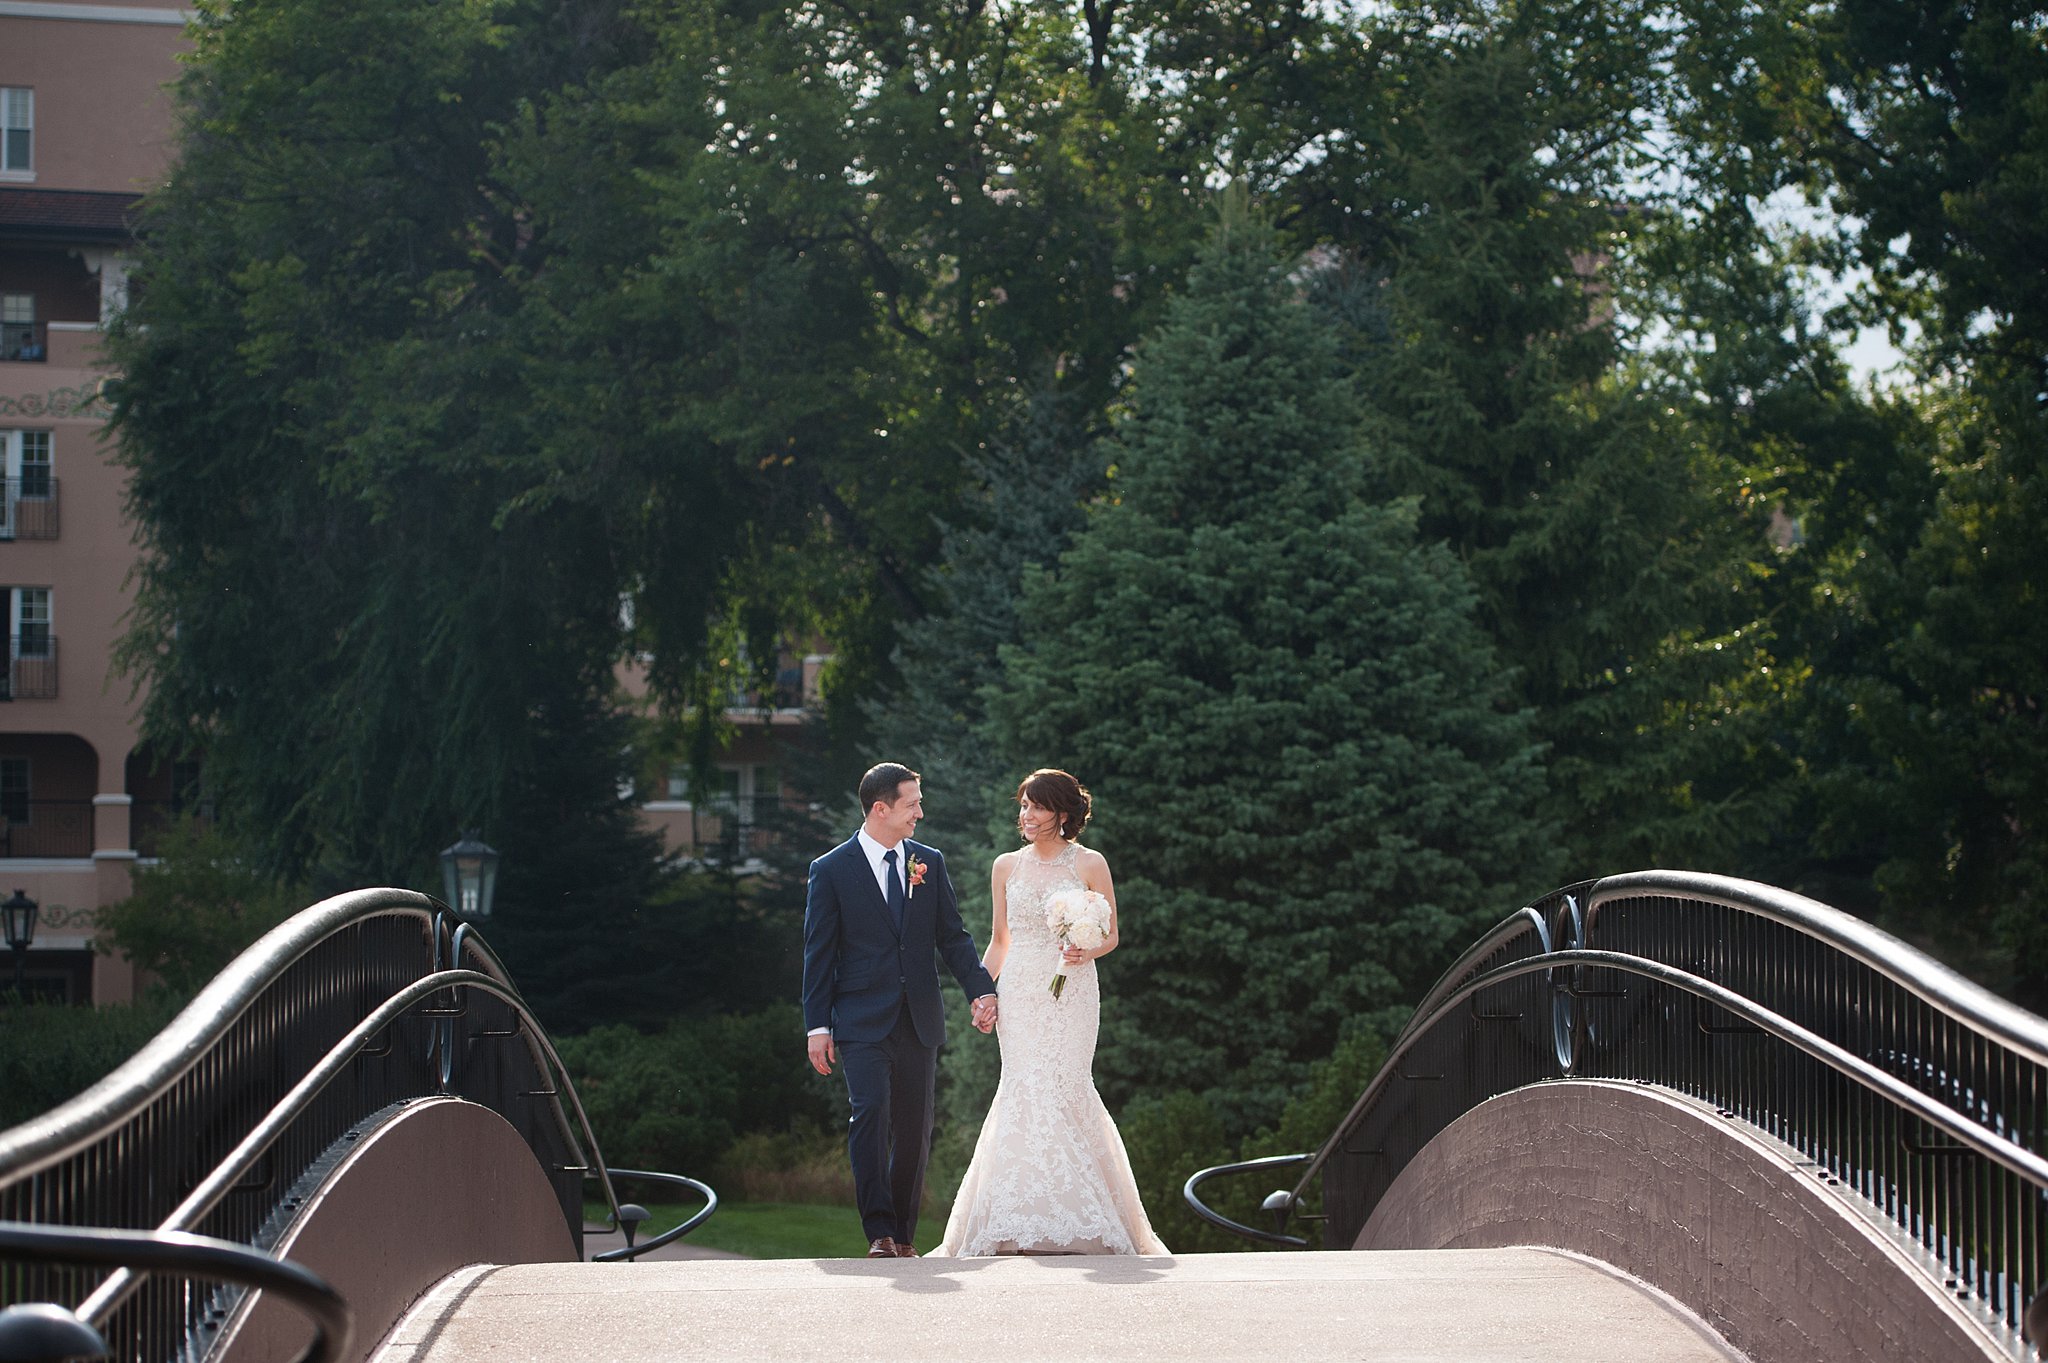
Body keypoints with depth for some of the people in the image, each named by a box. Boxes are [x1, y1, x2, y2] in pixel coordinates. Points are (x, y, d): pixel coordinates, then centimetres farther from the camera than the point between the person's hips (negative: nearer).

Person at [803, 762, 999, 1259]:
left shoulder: (930, 863, 9)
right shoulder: (831, 870, -2)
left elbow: (952, 935, 11)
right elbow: (818, 953, -1)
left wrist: (981, 990, -3)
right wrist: (818, 1026, -5)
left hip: (919, 1022, 4)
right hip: (862, 1022, -4)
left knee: (914, 1129, 6)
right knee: (870, 1115, -18)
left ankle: (903, 1237, 15)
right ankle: (879, 1233, -14)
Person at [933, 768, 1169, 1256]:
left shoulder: (1089, 864, 3)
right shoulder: (1006, 866, 12)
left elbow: (1111, 936, 6)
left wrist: (1085, 952, -15)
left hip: (1070, 991, -2)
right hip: (1019, 991, 3)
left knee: (1064, 1087, -12)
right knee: (1024, 1091, -8)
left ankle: (1075, 1220, -5)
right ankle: (1024, 1224, -6)